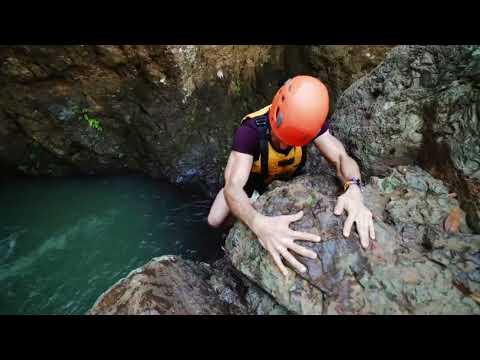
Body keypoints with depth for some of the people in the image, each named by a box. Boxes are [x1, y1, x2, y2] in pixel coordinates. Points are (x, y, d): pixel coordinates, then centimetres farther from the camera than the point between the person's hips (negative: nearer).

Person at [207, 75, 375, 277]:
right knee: (214, 222, -6)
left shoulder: (310, 122, -31)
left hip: (285, 178, 3)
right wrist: (260, 224, -73)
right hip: (250, 177, -2)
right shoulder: (250, 131, -44)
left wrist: (353, 190, -59)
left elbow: (342, 158, -35)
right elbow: (233, 187, -53)